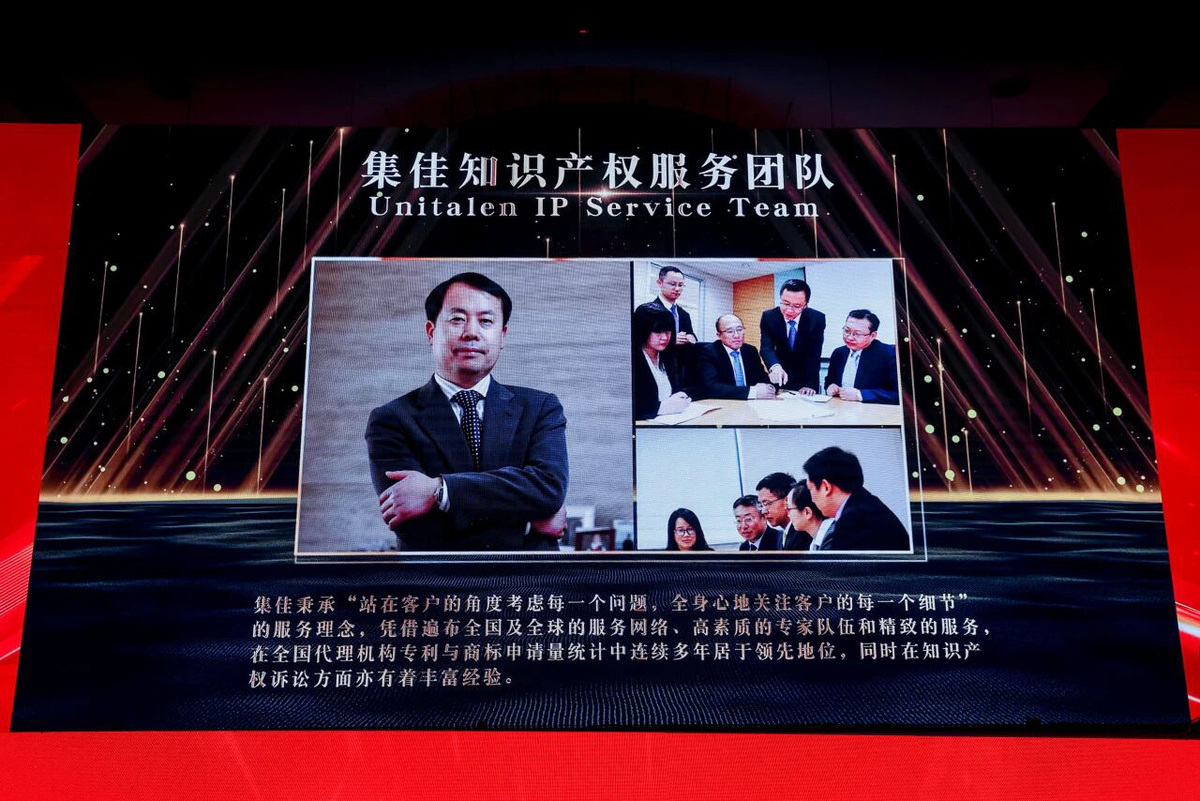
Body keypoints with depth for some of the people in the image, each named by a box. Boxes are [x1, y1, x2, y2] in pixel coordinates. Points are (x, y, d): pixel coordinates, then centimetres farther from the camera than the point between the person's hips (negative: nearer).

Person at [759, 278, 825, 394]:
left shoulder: (817, 319, -16)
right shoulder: (769, 316, -14)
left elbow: (814, 354, -20)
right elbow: (767, 347, -25)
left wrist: (810, 385, -31)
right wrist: (775, 367, -46)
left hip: (805, 378, -1)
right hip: (780, 377, 1)